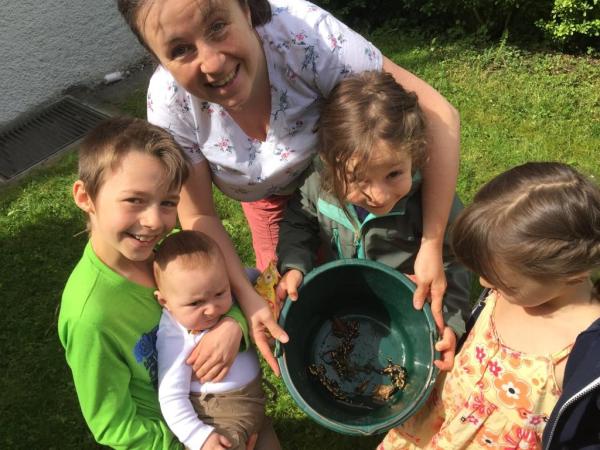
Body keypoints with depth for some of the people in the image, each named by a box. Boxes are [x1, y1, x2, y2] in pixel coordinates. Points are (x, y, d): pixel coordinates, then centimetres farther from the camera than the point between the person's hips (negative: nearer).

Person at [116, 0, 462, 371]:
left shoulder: (302, 33, -41)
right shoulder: (169, 100, -32)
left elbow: (436, 114, -37)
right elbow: (199, 214, -19)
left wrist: (432, 245, -38)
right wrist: (245, 295, -30)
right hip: (267, 194, 2)